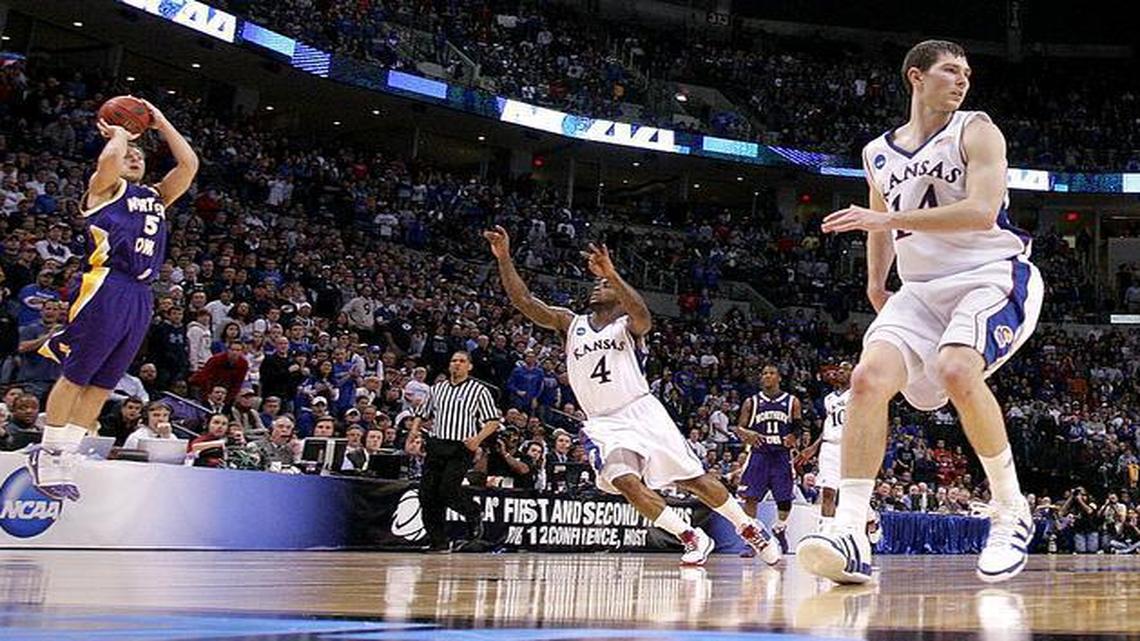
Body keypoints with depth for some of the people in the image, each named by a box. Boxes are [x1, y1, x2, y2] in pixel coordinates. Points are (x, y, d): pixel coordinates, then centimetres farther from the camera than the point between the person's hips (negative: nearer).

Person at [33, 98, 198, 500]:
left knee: (101, 385, 7)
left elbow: (189, 164, 19)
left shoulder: (156, 196, 26)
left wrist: (161, 124, 22)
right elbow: (109, 158, -14)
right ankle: (48, 456, 8)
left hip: (141, 297, 7)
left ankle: (64, 458, 14)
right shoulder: (105, 188, 8)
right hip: (106, 288, -6)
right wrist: (118, 134, 6)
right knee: (75, 377, -2)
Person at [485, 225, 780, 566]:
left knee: (693, 479, -1)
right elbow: (524, 302, -3)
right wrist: (503, 258, -16)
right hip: (603, 424, 2)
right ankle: (692, 538, -10)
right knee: (626, 482, -24)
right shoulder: (570, 323, 10)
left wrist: (612, 274, -41)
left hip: (642, 412, -2)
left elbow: (643, 316, -26)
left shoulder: (628, 325, 1)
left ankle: (749, 528, 19)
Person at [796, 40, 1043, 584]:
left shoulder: (976, 132, -4)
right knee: (869, 377, -19)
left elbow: (982, 211, -19)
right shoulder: (877, 154, 12)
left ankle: (1012, 512, -11)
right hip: (921, 290, 5)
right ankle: (850, 536, -22)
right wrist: (876, 283, 15)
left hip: (993, 277, -5)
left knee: (956, 369, -32)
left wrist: (889, 219, -22)